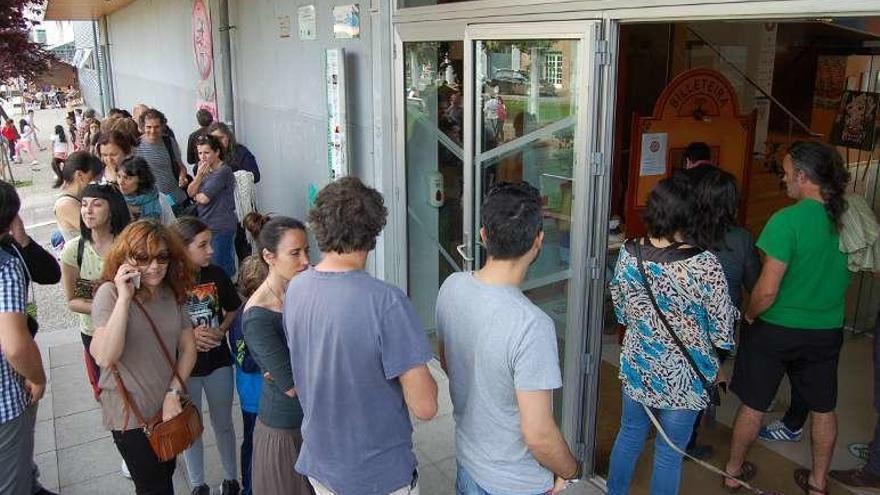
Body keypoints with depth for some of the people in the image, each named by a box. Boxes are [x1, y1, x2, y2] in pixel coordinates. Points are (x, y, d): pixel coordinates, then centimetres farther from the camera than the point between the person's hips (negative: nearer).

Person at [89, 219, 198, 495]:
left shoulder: (173, 292, -2)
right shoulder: (110, 292, -18)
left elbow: (188, 348, 3)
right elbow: (105, 357, -30)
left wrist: (174, 393, -8)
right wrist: (124, 297, -32)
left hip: (168, 407, 5)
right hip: (131, 412, -5)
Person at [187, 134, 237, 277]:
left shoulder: (223, 171, -14)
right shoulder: (205, 170, 12)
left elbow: (204, 198, -16)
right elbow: (190, 192, 6)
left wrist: (196, 195, 5)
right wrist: (199, 175, -8)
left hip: (221, 227, -8)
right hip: (206, 225, 8)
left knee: (220, 267, -6)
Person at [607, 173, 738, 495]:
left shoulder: (628, 253, -11)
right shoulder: (704, 265, -25)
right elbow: (724, 334, -17)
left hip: (636, 367, 4)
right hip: (681, 378, -4)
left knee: (630, 434, 24)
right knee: (669, 453, 14)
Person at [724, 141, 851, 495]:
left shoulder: (787, 220, -23)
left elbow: (767, 291, -23)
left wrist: (749, 316, -5)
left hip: (776, 329, -4)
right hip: (827, 330, 5)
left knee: (753, 405, 12)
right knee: (823, 409, 19)